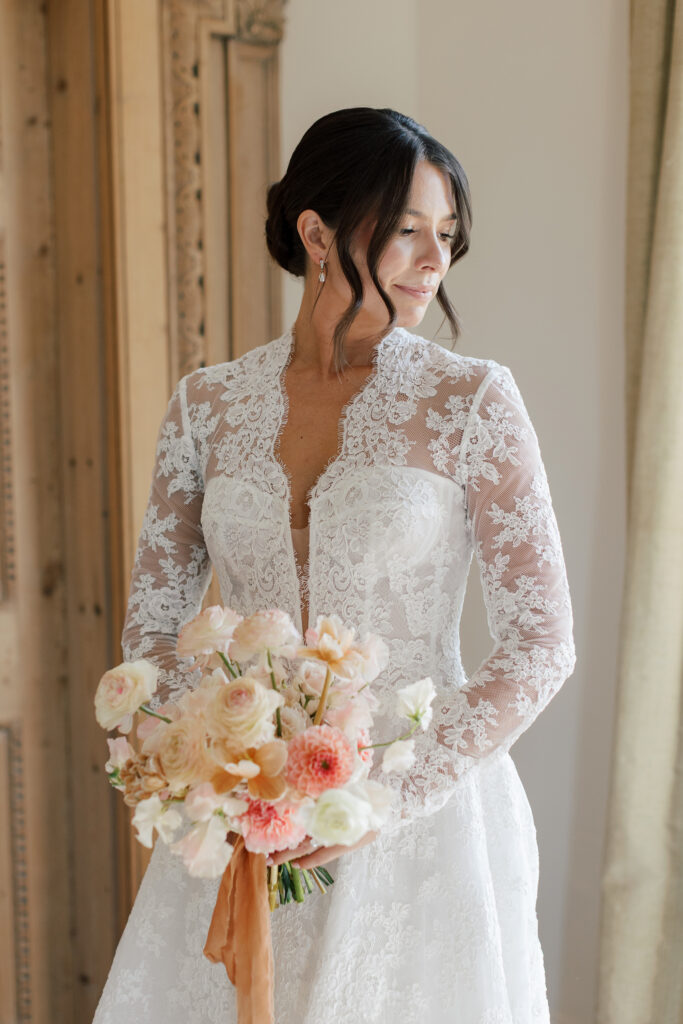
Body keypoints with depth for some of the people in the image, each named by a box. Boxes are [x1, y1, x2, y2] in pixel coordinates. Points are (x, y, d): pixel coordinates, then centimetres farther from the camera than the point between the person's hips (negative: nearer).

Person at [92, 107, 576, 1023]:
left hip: (422, 821, -2)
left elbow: (542, 645, -9)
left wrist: (391, 795, -16)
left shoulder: (472, 399, -8)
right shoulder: (209, 404, 0)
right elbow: (151, 626, 5)